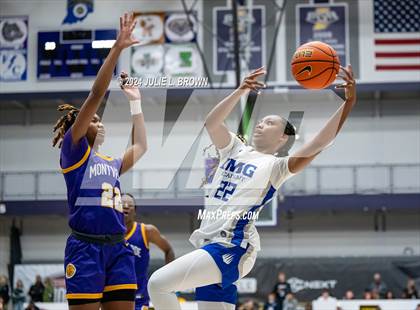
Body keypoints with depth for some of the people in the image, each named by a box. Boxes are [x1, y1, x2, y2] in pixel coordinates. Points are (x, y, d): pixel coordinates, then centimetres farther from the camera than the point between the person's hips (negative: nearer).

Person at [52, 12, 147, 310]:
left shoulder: (111, 163, 20)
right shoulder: (72, 152, 2)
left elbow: (141, 146, 37)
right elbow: (96, 95, -4)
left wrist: (135, 100, 38)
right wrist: (118, 47, -7)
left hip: (118, 248, 7)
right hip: (85, 248, -6)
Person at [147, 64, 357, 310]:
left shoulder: (276, 166, 0)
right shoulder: (236, 149, 20)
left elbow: (318, 144, -13)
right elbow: (211, 123, 6)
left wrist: (349, 102, -20)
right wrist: (241, 91, -1)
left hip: (231, 248, -8)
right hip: (211, 244, 8)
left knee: (159, 284, -21)